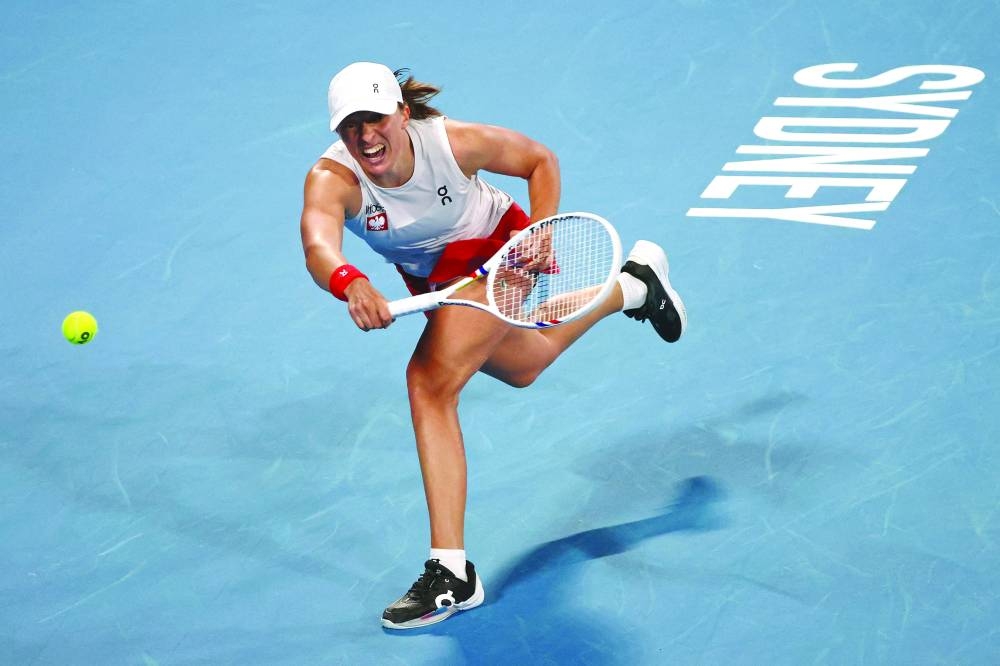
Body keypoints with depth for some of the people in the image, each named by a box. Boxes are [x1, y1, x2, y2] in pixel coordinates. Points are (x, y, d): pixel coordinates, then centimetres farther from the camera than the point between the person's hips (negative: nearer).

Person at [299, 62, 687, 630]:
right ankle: (634, 283, 59)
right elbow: (318, 246, -54)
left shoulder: (454, 141, -32)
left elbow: (541, 160, -12)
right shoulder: (332, 179, -32)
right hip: (433, 280, 6)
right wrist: (350, 283, -76)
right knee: (523, 367, 31)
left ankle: (452, 573, -25)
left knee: (430, 381, -27)